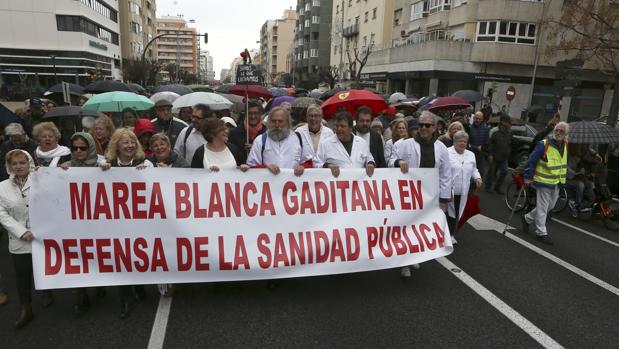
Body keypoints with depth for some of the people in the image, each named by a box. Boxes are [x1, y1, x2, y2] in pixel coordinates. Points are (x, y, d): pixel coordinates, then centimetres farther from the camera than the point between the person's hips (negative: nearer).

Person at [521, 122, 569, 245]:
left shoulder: (565, 145, 6)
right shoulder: (544, 145, -17)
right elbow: (532, 161, -15)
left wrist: (563, 178, 22)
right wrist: (527, 177, -15)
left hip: (557, 183, 8)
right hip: (544, 181, -8)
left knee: (550, 206, 18)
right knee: (542, 208, 0)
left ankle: (527, 218, 34)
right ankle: (541, 233, 10)